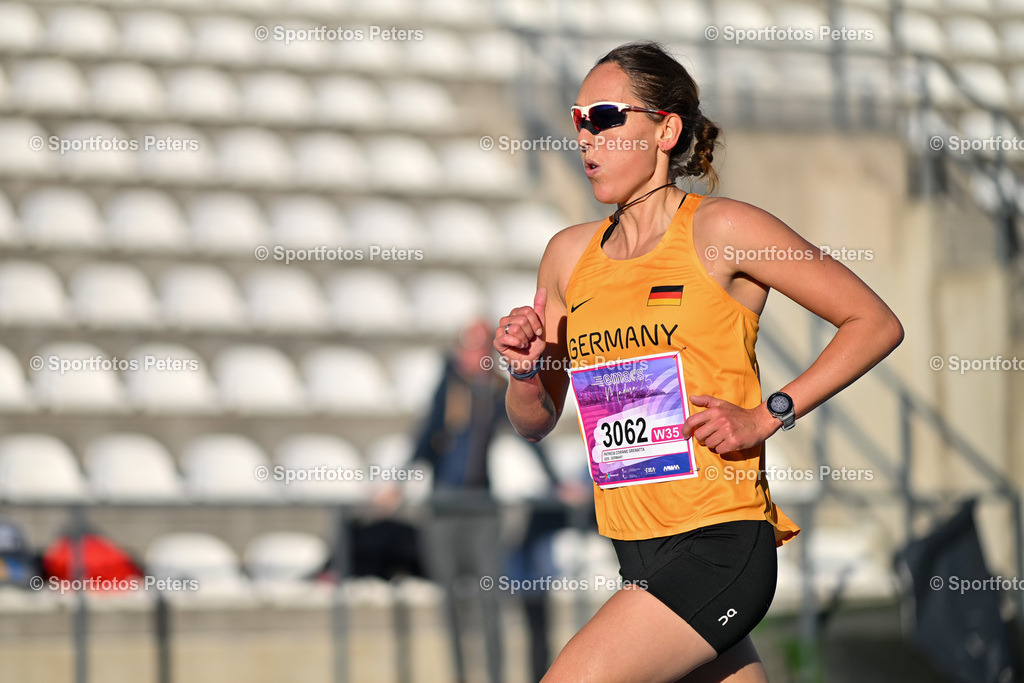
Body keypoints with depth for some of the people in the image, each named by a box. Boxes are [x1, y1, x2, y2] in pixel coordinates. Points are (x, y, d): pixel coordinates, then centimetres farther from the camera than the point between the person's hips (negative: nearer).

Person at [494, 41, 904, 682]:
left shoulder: (720, 230, -7)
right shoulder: (570, 254, 10)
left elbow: (877, 324, -4)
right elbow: (535, 422, 19)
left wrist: (766, 416, -11)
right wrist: (527, 371, -3)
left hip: (720, 546, -7)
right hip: (640, 554, 7)